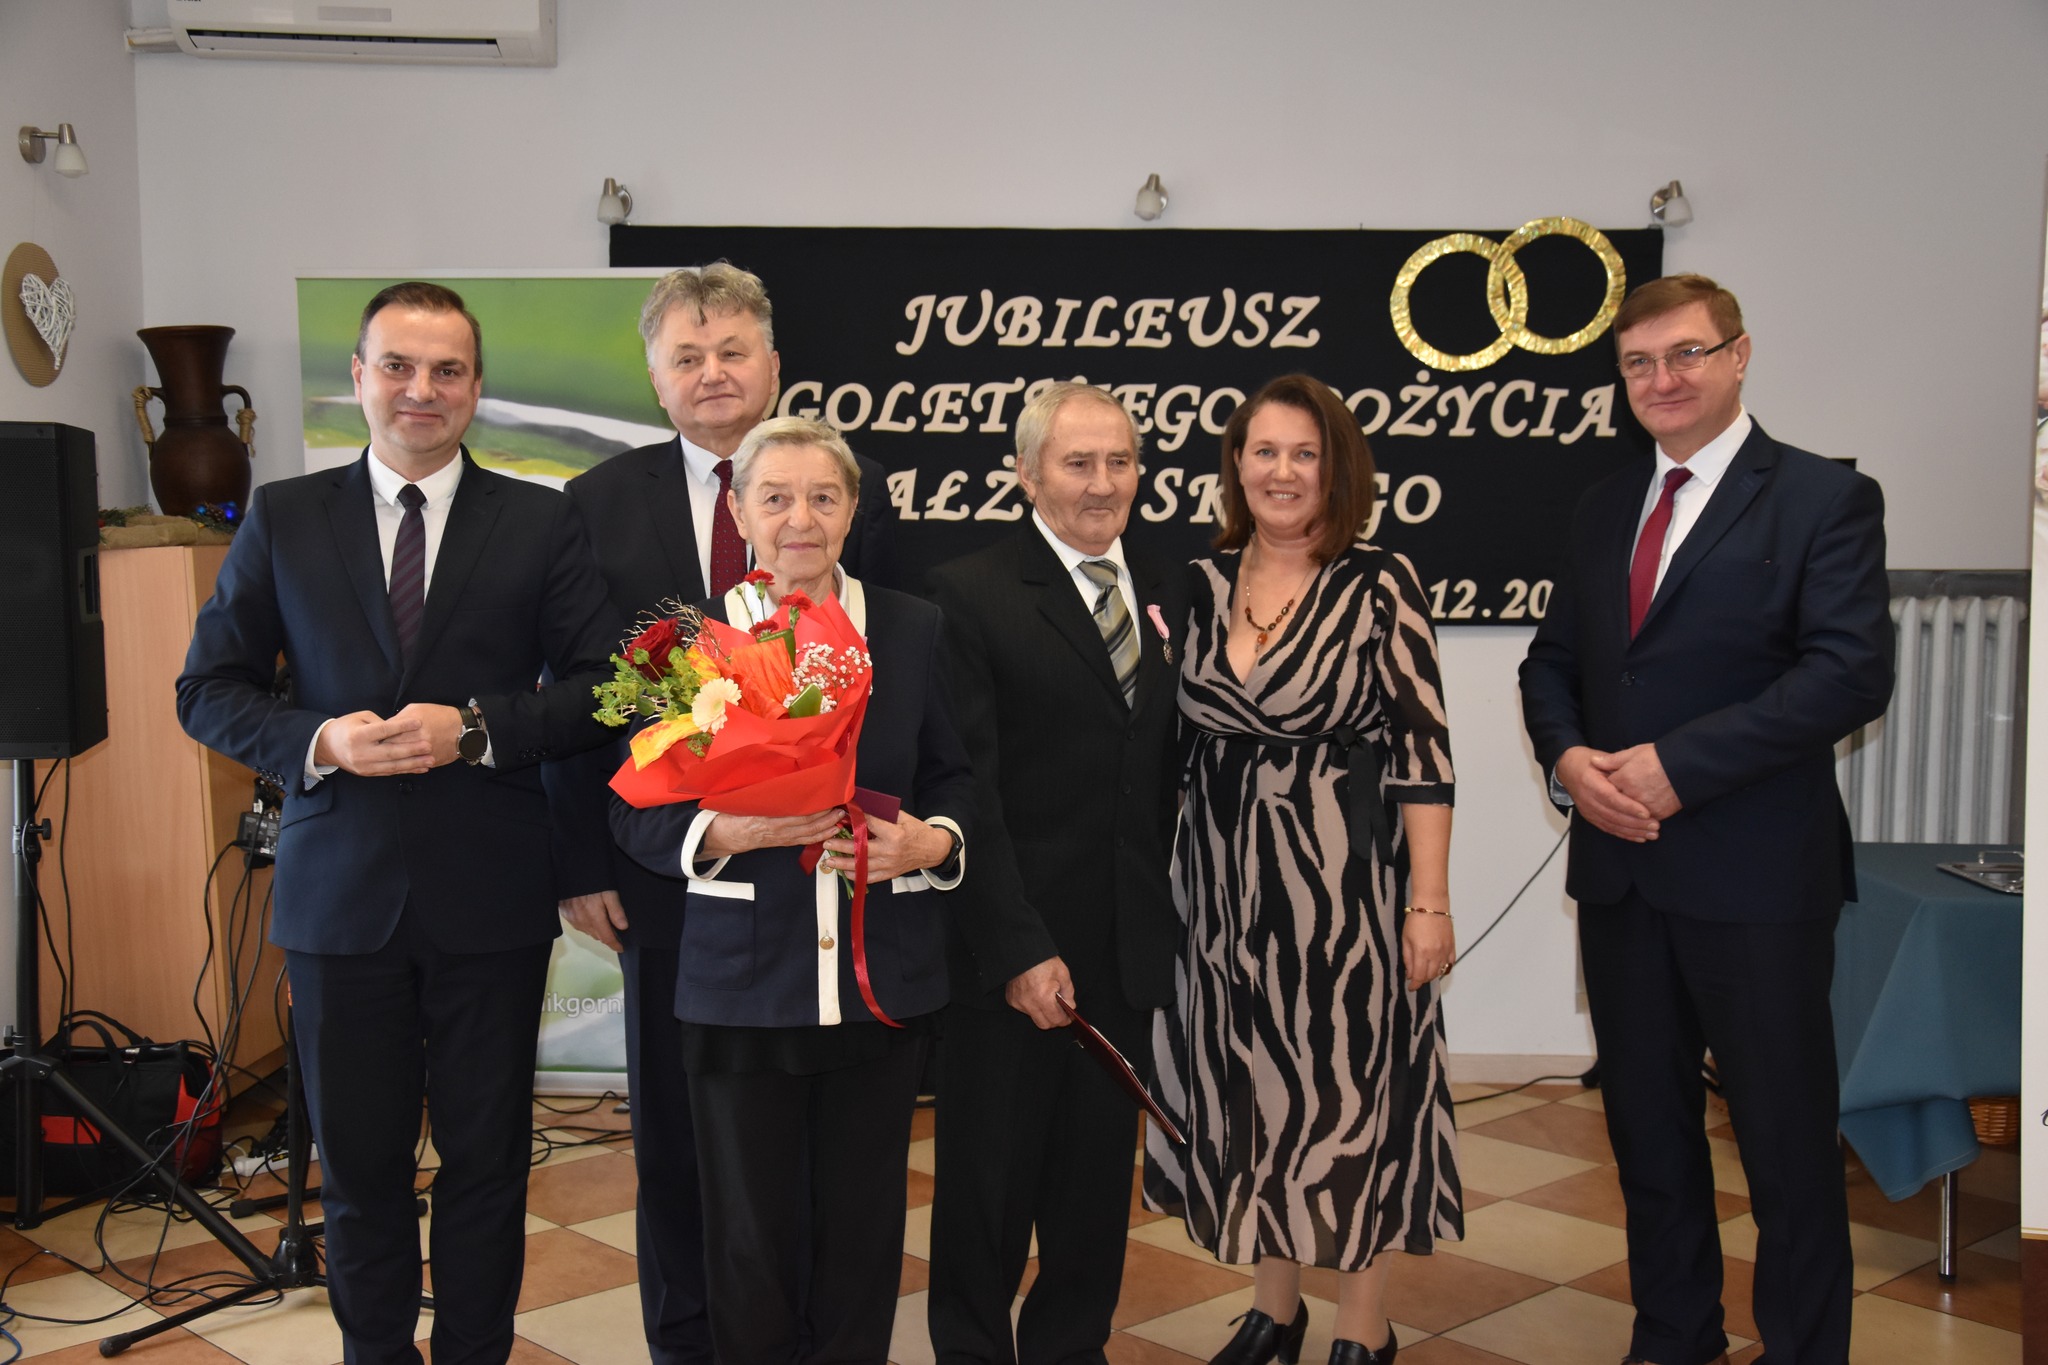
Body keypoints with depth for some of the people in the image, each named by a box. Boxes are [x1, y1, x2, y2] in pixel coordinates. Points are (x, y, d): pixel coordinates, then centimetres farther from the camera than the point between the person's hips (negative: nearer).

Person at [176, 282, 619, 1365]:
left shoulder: (541, 523, 2)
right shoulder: (281, 519, 5)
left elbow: (598, 688, -1)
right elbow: (208, 688, 5)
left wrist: (474, 730, -16)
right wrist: (319, 740, -13)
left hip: (489, 897, -1)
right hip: (341, 895, 1)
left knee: (487, 1162, 11)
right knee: (357, 1164, 12)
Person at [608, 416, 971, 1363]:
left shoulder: (914, 630, 5)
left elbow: (956, 778, 11)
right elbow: (636, 814, 0)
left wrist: (933, 839, -11)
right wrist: (725, 831, -19)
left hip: (882, 986, 2)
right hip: (741, 988, -1)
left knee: (863, 1230, 11)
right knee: (751, 1240, 8)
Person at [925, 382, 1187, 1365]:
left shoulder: (1165, 591, 8)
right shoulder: (970, 594, -9)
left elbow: (1170, 766, 9)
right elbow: (969, 791, -13)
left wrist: (1176, 912, 3)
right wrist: (1017, 948, -17)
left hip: (1130, 943, 5)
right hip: (1014, 944, -4)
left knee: (1098, 1171, 16)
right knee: (990, 1172, 11)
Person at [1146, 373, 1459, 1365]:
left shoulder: (1381, 586, -8)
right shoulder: (1202, 585, 5)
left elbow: (1423, 750, -10)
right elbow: (1173, 737, 11)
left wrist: (1430, 900, -12)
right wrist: (1159, 878, 8)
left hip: (1345, 880, -4)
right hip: (1223, 883, 5)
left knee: (1350, 1093, 6)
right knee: (1246, 1092, 13)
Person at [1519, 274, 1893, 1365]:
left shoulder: (1824, 498, -5)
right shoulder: (1603, 509, 13)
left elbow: (1851, 672, -16)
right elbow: (1552, 659, 15)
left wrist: (1679, 765, -20)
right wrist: (1567, 758, -7)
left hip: (1753, 875, -6)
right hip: (1619, 868, 6)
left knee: (1786, 1140, 6)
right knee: (1648, 1128, 16)